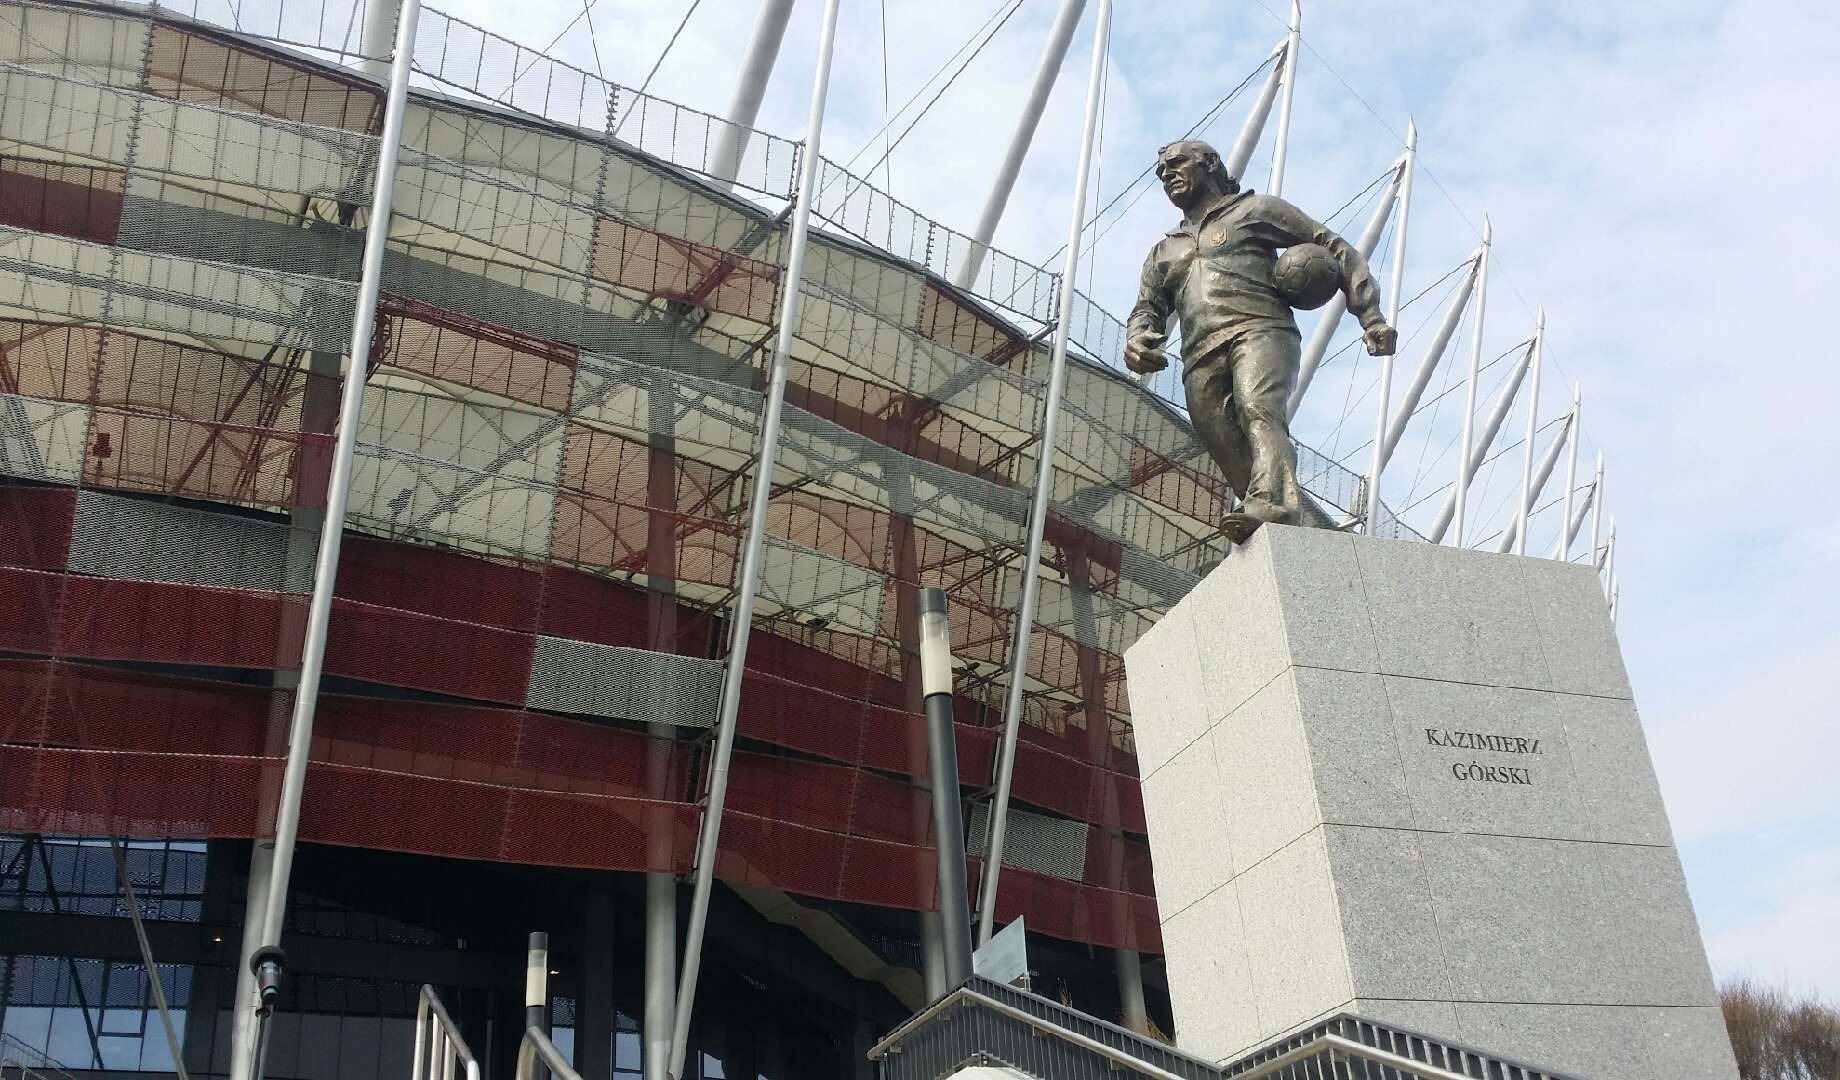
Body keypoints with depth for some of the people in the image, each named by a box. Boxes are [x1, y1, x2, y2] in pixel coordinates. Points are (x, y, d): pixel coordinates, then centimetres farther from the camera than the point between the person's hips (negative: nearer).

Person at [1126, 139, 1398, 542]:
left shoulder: (1255, 210, 22)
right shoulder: (1164, 252, 36)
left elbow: (1333, 248, 17)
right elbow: (1148, 308, 26)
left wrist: (1371, 318, 4)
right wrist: (1136, 339, -1)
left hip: (1259, 330, -5)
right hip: (1201, 357, 5)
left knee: (1258, 410, -34)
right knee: (1232, 458, -13)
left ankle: (1274, 506, -55)